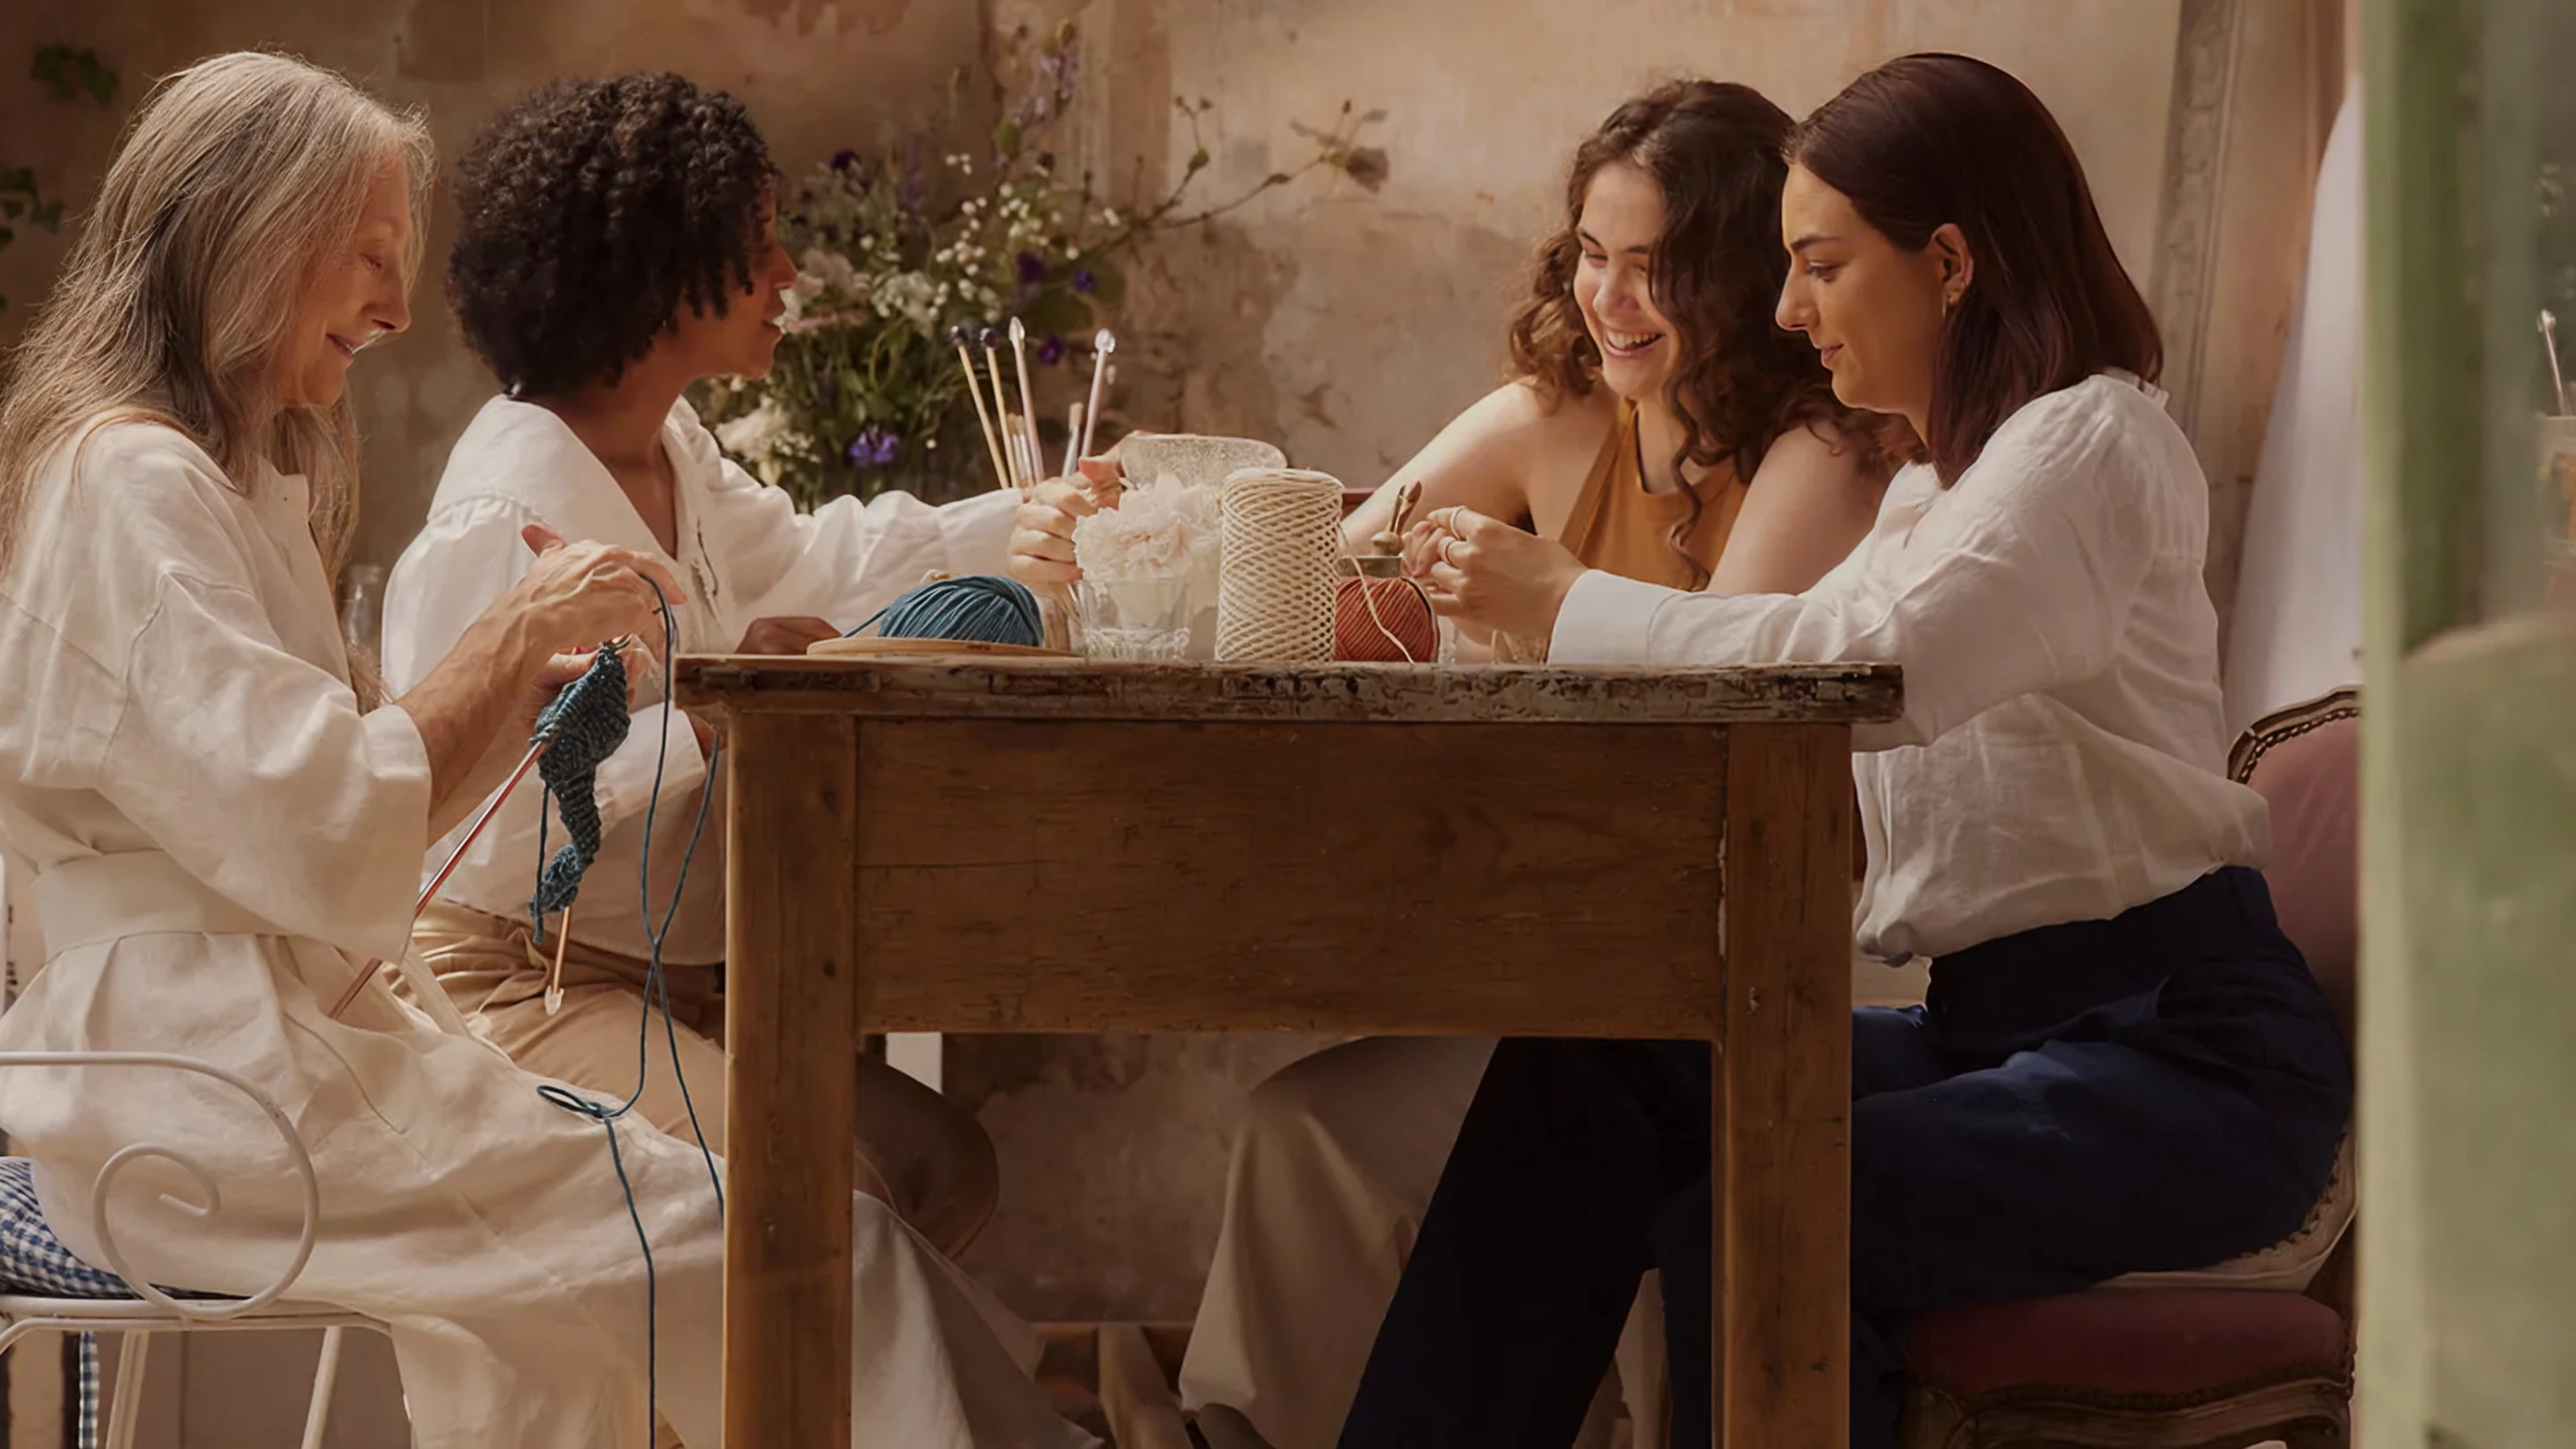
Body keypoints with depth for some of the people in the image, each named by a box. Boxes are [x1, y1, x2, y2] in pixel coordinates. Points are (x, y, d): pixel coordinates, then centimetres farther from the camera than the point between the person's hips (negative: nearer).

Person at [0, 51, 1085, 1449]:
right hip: (205, 1097, -10)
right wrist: (515, 636, -11)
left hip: (284, 1045, 10)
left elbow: (363, 809, 19)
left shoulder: (231, 482, 21)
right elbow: (319, 849, -20)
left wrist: (538, 687, 5)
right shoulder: (129, 481, -12)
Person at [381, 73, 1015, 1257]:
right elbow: (476, 811, -27)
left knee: (941, 1167, 0)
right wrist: (709, 716, -26)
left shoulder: (666, 453, 9)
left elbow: (805, 560, 29)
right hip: (522, 982, -10)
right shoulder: (506, 514, -21)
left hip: (671, 976, 10)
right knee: (815, 1194, -25)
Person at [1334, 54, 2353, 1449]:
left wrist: (1560, 596, -17)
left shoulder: (2094, 443, -9)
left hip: (2178, 1051, -8)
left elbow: (1872, 667, -25)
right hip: (1995, 1022, 8)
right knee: (1574, 1079, -12)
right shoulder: (1931, 488, 20)